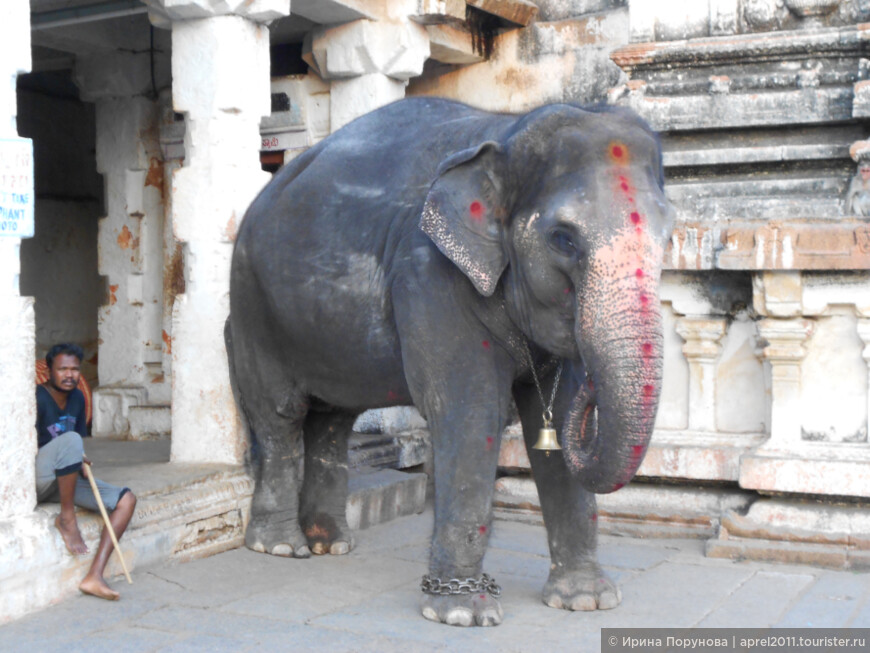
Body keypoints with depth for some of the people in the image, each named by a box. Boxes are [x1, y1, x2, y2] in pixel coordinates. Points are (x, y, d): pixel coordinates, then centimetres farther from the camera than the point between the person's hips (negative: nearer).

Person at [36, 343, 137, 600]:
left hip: (63, 480, 8)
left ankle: (94, 577, -17)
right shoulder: (39, 399, -15)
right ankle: (67, 519, -20)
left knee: (126, 499, -9)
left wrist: (82, 465, -4)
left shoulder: (77, 398, 9)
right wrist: (73, 459, -22)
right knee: (70, 439, -36)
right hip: (34, 482, -8)